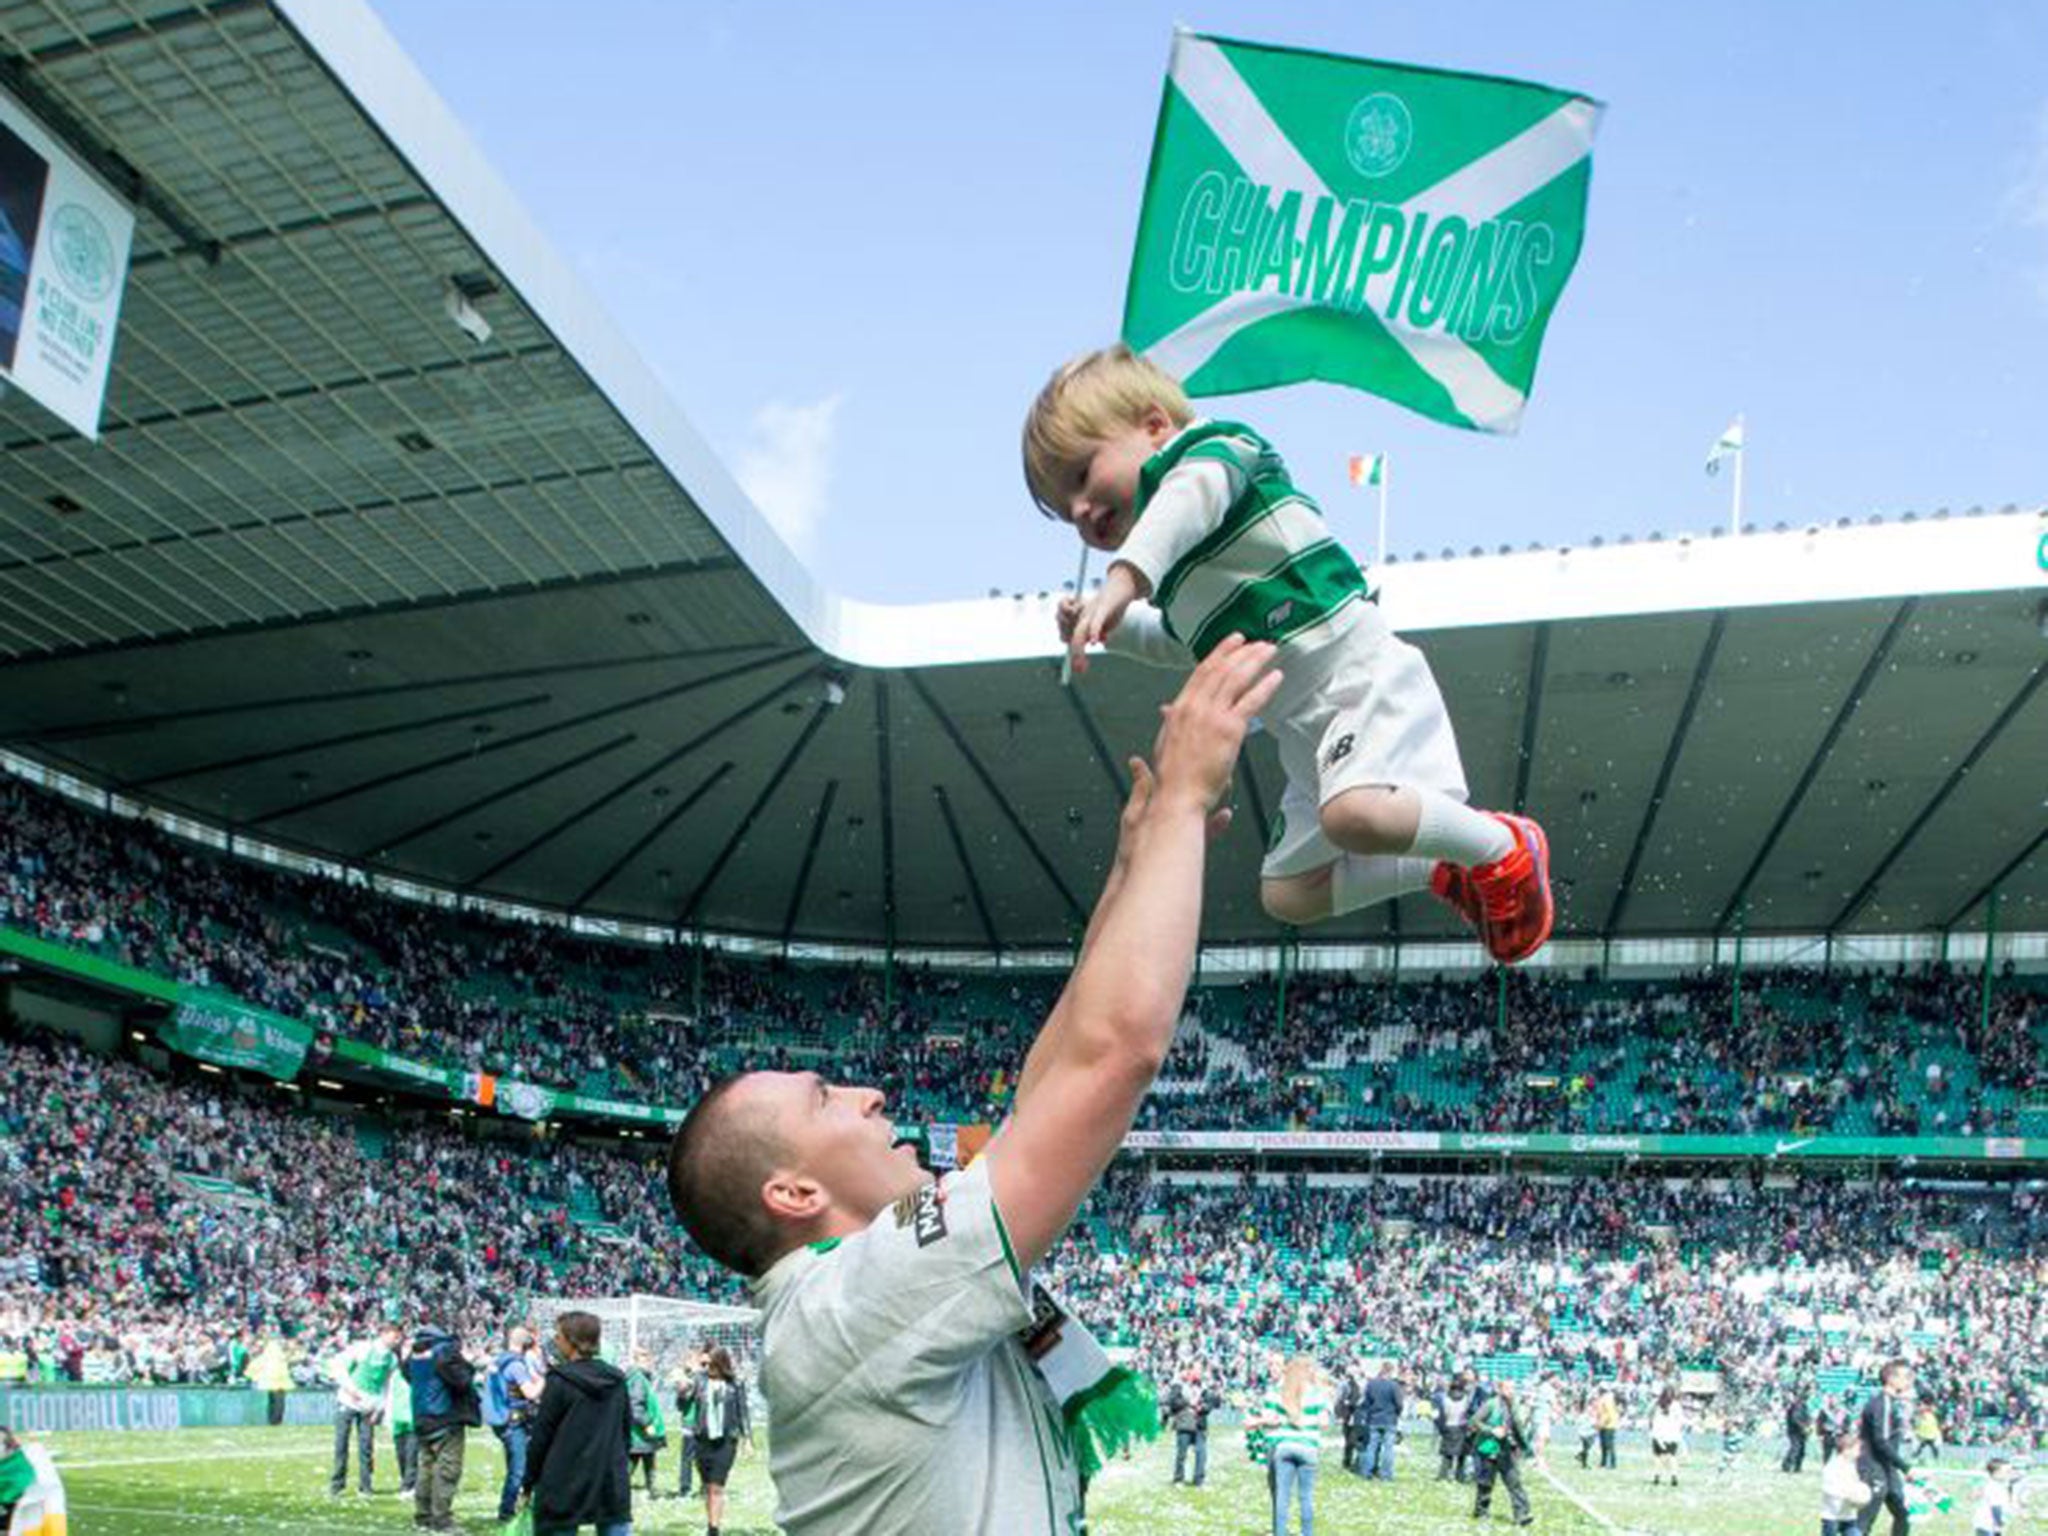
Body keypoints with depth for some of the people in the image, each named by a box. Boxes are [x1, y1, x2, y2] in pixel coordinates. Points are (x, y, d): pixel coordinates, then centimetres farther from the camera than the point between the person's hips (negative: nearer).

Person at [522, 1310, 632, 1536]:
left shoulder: (559, 1381, -9)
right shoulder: (616, 1379, 7)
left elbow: (541, 1437, -5)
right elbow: (626, 1430, 13)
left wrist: (528, 1483, 4)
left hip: (564, 1485, -4)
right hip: (612, 1482, 4)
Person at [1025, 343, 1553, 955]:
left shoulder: (1211, 443, -7)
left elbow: (1198, 490, -33)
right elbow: (1180, 641, 37)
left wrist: (1124, 576, -49)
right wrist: (1104, 625, 20)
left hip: (1358, 673, -10)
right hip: (1306, 728, 10)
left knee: (1356, 814, -35)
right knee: (1288, 894, 11)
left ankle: (1502, 845, -8)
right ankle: (1447, 871, 22)